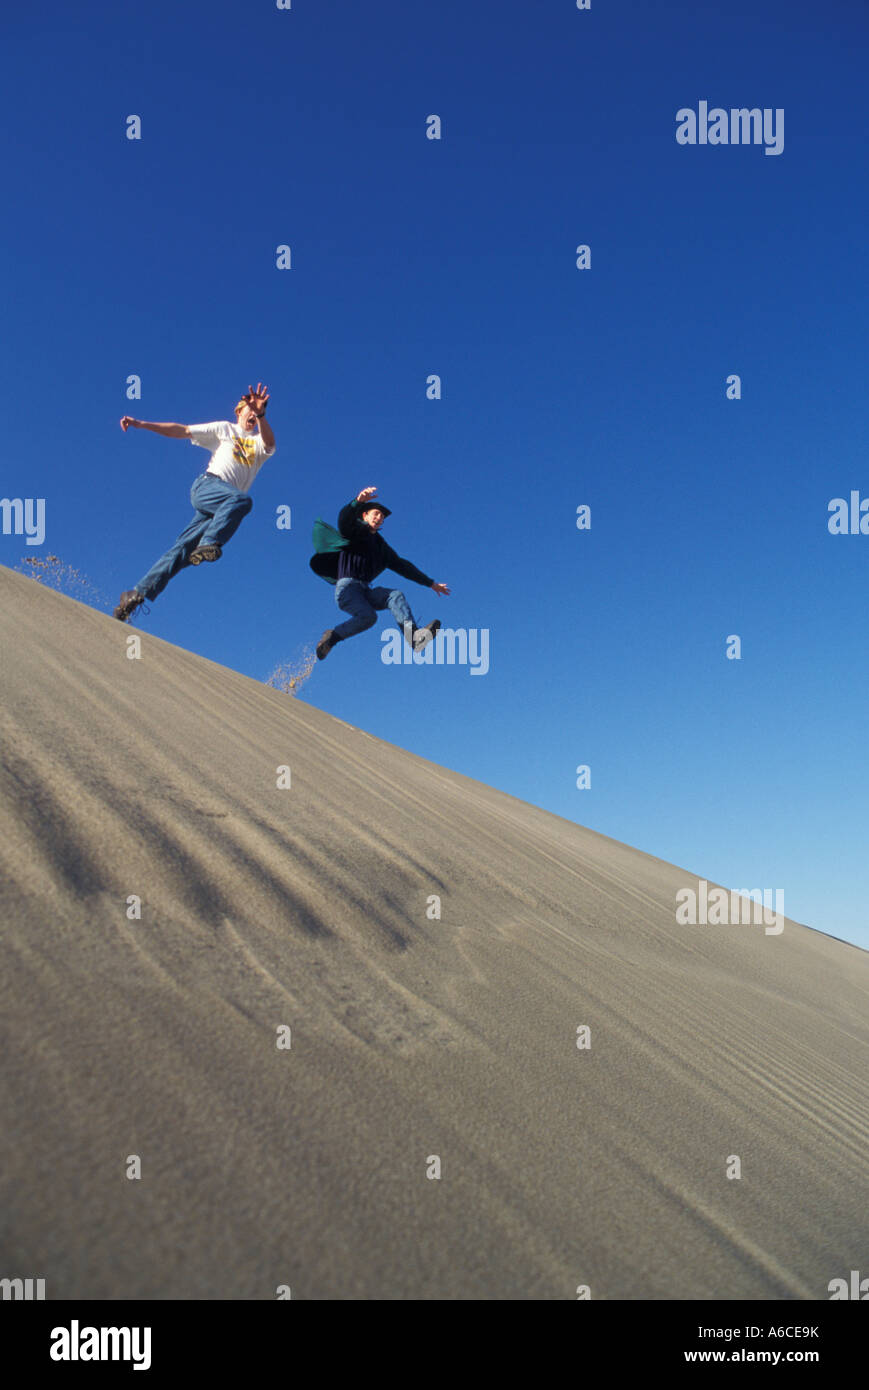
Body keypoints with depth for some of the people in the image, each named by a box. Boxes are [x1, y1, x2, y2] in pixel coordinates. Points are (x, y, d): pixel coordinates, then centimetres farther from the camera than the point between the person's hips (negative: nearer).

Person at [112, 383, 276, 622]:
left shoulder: (260, 442, 20)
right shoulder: (224, 428, 18)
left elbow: (269, 443, -6)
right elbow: (182, 431, 16)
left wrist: (261, 415, -26)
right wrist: (141, 424, 9)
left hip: (223, 508, 2)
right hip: (207, 486, -2)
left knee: (182, 549, -7)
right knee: (241, 499, -34)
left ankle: (138, 593, -6)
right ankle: (208, 544, -42)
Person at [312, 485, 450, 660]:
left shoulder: (381, 545, 25)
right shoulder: (354, 531, 7)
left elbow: (402, 566, 29)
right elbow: (344, 519, -17)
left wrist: (431, 583, 27)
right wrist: (358, 501, -38)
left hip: (366, 591, 6)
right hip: (346, 587, -6)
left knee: (396, 595, -21)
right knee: (368, 616, -31)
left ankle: (413, 635, -43)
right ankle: (332, 636, -11)